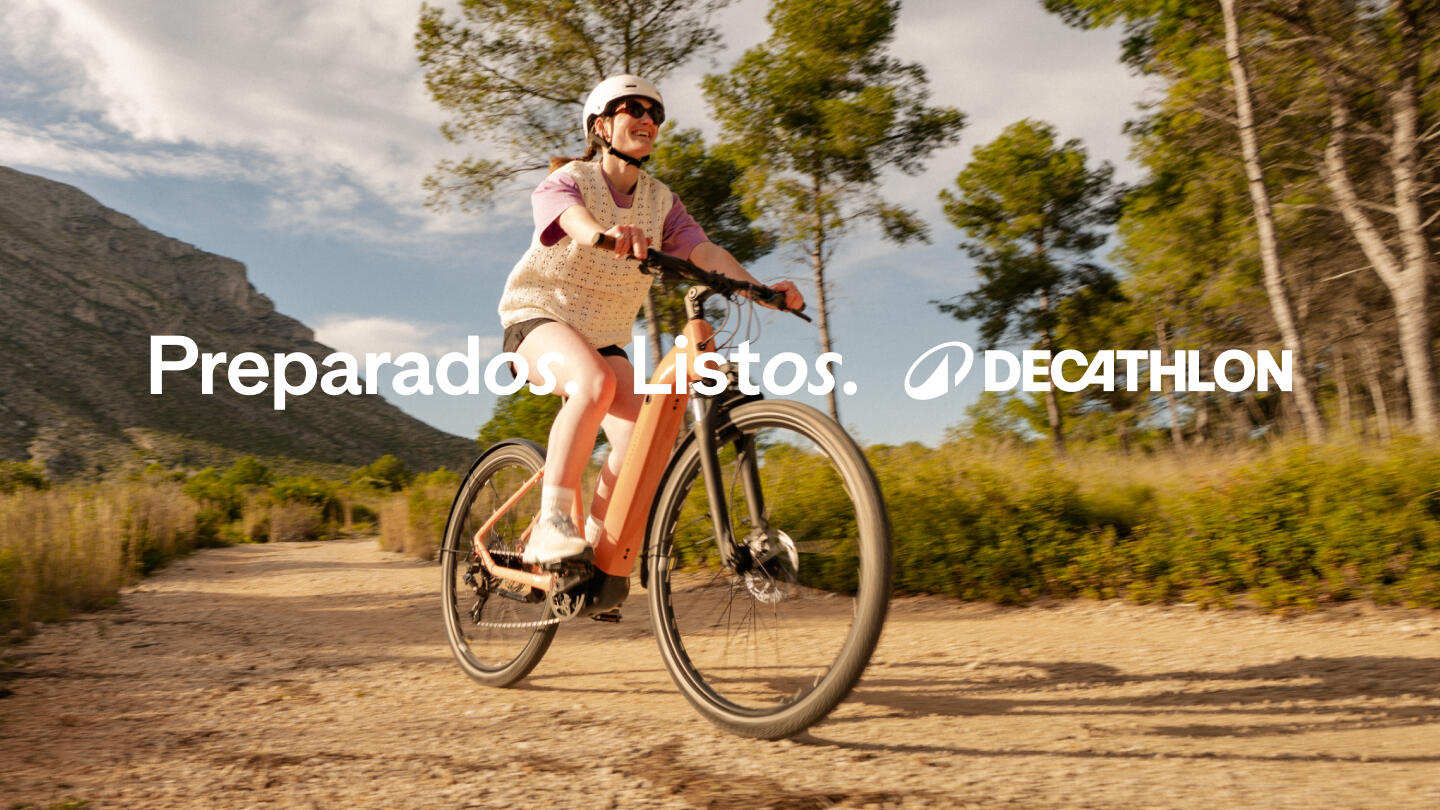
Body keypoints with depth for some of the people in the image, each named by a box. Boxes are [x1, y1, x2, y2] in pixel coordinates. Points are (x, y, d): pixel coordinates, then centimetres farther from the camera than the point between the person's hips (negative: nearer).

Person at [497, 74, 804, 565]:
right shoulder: (569, 181, -10)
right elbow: (575, 219, -35)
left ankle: (595, 545, -1)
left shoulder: (661, 201, 4)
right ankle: (551, 526, -32)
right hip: (539, 315, -5)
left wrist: (759, 288, -29)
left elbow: (706, 252, -11)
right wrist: (604, 234, -59)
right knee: (595, 384, -37)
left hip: (603, 335, 5)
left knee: (639, 436, -18)